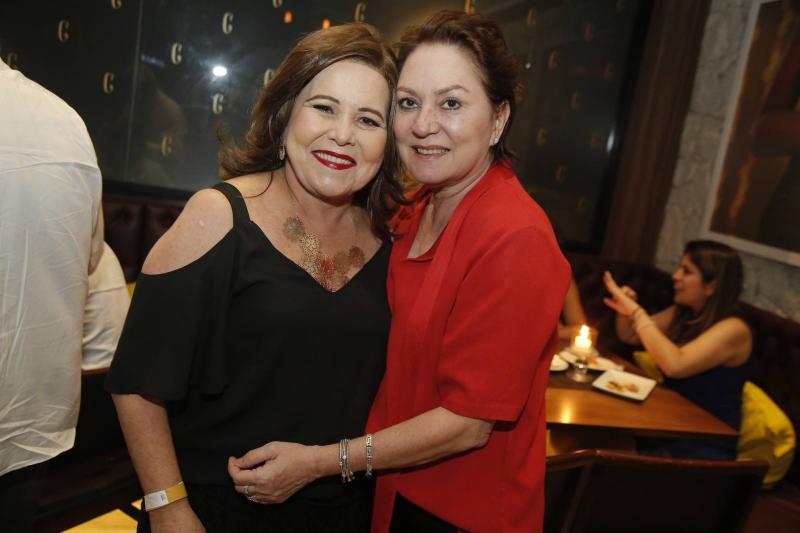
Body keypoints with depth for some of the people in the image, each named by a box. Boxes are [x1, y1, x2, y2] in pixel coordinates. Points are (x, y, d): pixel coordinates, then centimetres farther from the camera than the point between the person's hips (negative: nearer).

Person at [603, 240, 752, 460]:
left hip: (707, 447, -6)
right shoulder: (682, 314, 4)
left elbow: (675, 365, -33)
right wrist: (625, 310, -5)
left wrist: (636, 311, -27)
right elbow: (630, 337, 16)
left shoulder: (733, 329, -17)